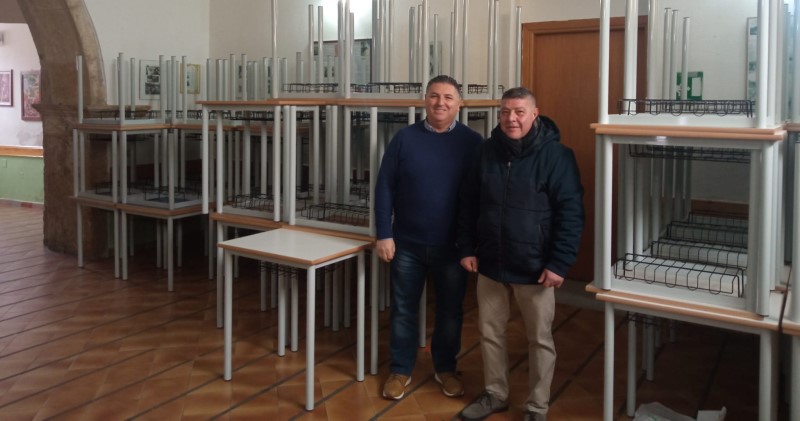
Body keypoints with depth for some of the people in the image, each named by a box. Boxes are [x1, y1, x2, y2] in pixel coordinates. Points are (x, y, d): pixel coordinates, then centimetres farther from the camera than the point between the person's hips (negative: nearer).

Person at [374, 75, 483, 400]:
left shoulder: (472, 142, -4)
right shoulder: (405, 138, -3)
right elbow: (384, 187, -2)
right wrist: (384, 235, -7)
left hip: (452, 246, 0)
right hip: (407, 243, 0)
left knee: (450, 311, 13)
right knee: (403, 309, 11)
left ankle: (446, 369, 33)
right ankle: (400, 370, 28)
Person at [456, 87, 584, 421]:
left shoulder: (556, 155, -11)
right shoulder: (487, 152, 3)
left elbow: (571, 213, -13)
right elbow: (468, 205, 10)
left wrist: (559, 263, -17)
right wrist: (466, 249, 5)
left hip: (535, 267, -4)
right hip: (490, 264, 5)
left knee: (540, 339, 9)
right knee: (490, 332, 16)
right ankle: (495, 394, 36)